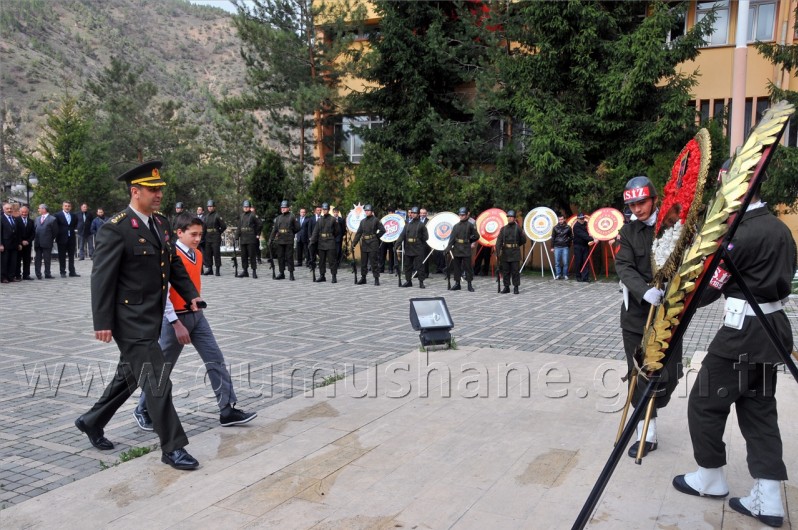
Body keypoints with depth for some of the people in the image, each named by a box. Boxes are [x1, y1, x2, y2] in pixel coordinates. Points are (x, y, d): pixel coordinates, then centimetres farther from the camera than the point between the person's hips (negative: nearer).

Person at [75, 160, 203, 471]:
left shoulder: (161, 224, 9)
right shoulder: (115, 229, -15)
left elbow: (174, 264, 16)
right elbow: (102, 278, -16)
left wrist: (191, 295, 4)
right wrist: (103, 323, -17)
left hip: (152, 318, 9)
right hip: (131, 320, -8)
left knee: (129, 375, 21)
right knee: (156, 380, -6)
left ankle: (92, 422, 41)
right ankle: (172, 448, 4)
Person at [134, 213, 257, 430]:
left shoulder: (198, 255, 7)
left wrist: (197, 307, 18)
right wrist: (177, 324, -21)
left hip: (197, 316, 7)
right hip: (176, 318, -7)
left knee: (216, 359, 1)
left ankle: (228, 410, 4)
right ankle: (143, 410, 25)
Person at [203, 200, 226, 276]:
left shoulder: (217, 215, -6)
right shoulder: (206, 216, 13)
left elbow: (224, 226, -7)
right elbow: (204, 226, 19)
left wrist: (218, 232, -1)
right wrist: (204, 235, 10)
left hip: (216, 238, -6)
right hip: (207, 238, 6)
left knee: (216, 254, -5)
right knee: (208, 254, 7)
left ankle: (218, 270, -1)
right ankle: (209, 269, 15)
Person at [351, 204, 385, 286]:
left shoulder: (375, 220, -3)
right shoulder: (363, 221, 11)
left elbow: (382, 230, -3)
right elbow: (358, 233, 9)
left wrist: (376, 236, -1)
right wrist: (354, 243, 2)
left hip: (373, 244, -5)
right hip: (364, 244, 5)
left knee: (373, 262, -4)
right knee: (363, 262, 8)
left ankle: (376, 279, 2)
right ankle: (363, 278, 17)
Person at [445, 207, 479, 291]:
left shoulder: (470, 225, 0)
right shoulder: (456, 226, 11)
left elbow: (476, 236, 3)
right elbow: (452, 238, 5)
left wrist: (470, 241, 4)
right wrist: (448, 248, -4)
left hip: (466, 249, -4)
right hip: (456, 249, 4)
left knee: (467, 267, -2)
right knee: (456, 267, 7)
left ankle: (470, 284, 3)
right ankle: (457, 283, 15)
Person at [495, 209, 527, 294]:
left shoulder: (518, 228, -1)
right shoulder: (503, 229, 6)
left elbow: (523, 240, 7)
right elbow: (499, 240, -4)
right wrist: (498, 251, -17)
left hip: (515, 253, -3)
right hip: (505, 253, 3)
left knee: (515, 271, -2)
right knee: (505, 271, 6)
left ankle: (516, 288, 5)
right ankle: (506, 287, 14)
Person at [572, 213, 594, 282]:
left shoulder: (585, 224, 9)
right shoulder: (576, 226, -12)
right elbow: (583, 235, -24)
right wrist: (592, 239, -33)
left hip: (585, 245, 5)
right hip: (578, 246, -5)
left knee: (586, 262, -1)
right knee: (578, 262, -1)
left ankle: (585, 277, -3)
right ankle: (578, 277, 10)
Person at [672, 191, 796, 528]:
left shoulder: (741, 234, -18)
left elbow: (705, 291, -13)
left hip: (744, 333, -9)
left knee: (705, 402, 7)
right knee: (759, 410, 13)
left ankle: (711, 478, 21)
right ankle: (768, 500, 14)